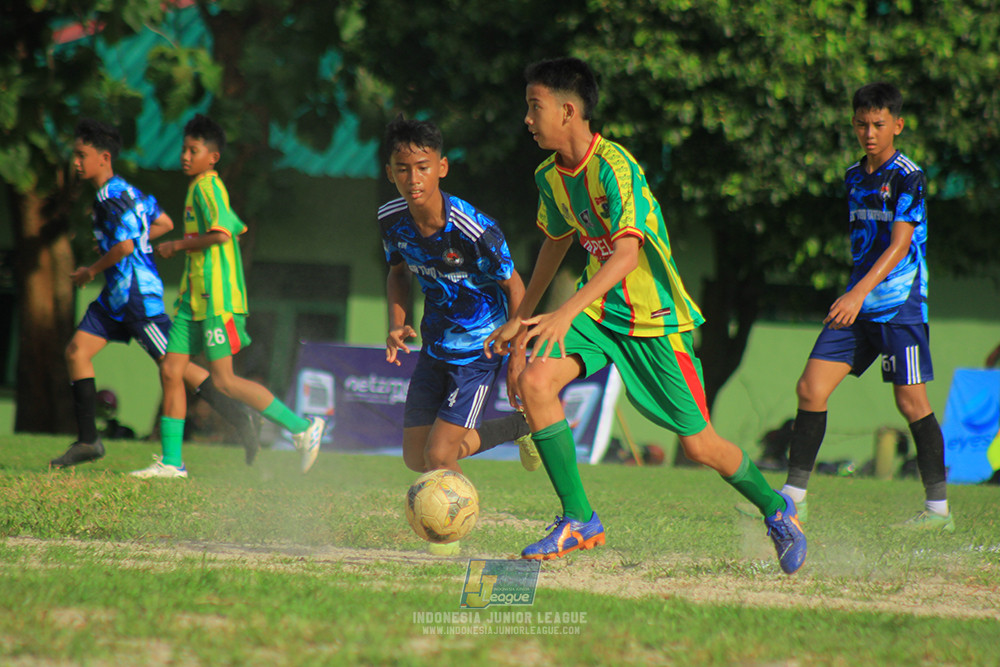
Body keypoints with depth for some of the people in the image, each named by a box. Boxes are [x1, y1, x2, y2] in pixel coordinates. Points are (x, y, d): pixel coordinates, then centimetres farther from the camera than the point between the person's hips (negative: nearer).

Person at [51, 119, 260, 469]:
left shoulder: (114, 197, -16)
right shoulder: (126, 191, 14)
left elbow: (124, 246, -26)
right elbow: (164, 223, 22)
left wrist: (91, 271, -13)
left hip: (137, 293, -10)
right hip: (117, 295, 10)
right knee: (77, 350, 2)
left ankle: (239, 418, 3)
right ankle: (88, 441, 2)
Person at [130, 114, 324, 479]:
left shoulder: (207, 185, -11)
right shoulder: (201, 187, 18)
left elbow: (222, 233, -23)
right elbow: (238, 229, 28)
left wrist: (177, 246, -12)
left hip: (216, 298, -10)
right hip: (194, 298, 10)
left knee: (224, 380, -10)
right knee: (171, 371, 4)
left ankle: (302, 427, -4)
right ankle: (171, 461, 6)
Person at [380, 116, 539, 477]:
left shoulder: (475, 230, -27)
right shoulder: (391, 219, -11)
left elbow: (513, 286, -12)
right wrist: (397, 324, -6)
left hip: (479, 349, -6)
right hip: (434, 348, 6)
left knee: (439, 456, -14)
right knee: (416, 458, 12)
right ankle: (518, 426, 30)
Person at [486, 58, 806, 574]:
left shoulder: (613, 167, -24)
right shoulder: (551, 176, 2)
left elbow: (628, 252, -34)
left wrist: (567, 313, -44)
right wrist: (520, 318, 21)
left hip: (654, 318, -7)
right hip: (599, 312, 7)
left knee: (698, 445, -2)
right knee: (534, 379, -19)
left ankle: (775, 509, 27)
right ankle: (579, 520, -11)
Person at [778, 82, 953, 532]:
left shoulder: (907, 177, -10)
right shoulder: (854, 177, 14)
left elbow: (899, 245, -20)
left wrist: (860, 293, -31)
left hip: (900, 304, -7)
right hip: (858, 304, 7)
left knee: (910, 400, -6)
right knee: (811, 388, -1)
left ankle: (938, 508, 3)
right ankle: (793, 497, 5)